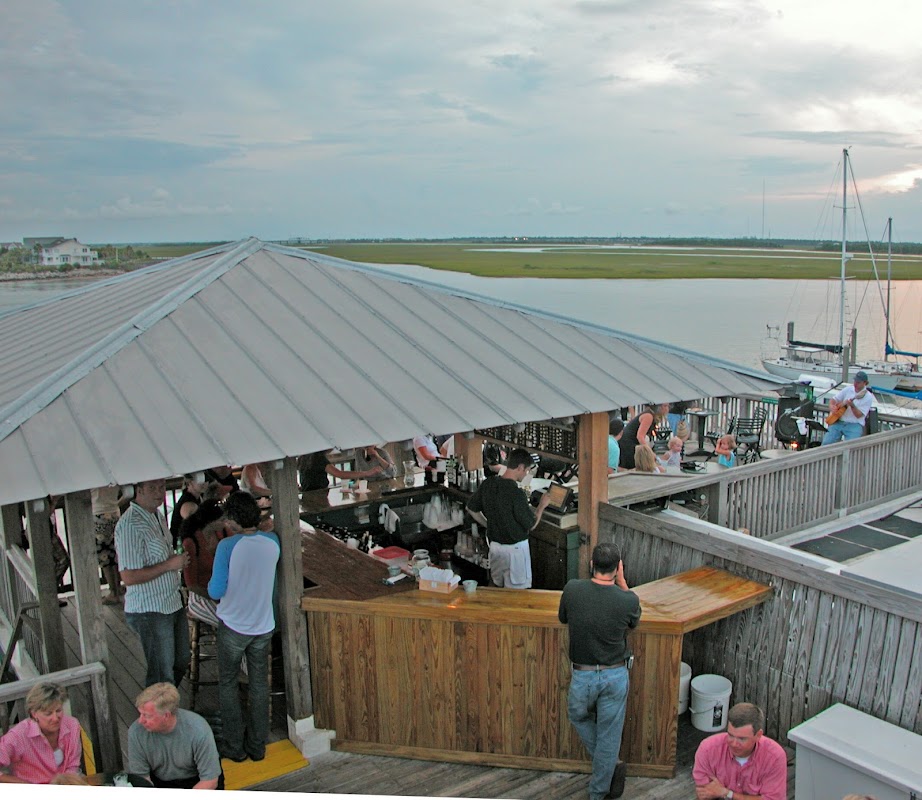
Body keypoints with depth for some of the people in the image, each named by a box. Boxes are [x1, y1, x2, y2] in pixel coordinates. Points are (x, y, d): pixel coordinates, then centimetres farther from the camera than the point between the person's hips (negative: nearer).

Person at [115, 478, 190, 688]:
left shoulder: (158, 515, 7)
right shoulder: (129, 526, -23)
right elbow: (129, 576, -26)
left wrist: (179, 559, 6)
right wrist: (170, 565, -22)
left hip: (172, 603, 9)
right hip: (149, 611, -9)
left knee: (181, 662, 22)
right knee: (162, 675, 3)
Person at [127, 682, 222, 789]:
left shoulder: (199, 730, -28)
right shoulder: (136, 731, -21)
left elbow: (210, 781, -21)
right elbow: (141, 777, -13)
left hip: (195, 781, -3)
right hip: (157, 782, 3)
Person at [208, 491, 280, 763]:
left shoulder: (227, 546, -20)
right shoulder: (272, 541, -7)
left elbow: (216, 591, -18)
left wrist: (211, 585, 3)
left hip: (233, 627, -4)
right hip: (263, 626, 4)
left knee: (228, 684, 15)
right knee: (259, 684, 16)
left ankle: (234, 747, 21)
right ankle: (257, 746, 24)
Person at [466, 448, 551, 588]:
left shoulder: (487, 484, -5)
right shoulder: (516, 493, -25)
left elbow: (471, 508, 9)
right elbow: (531, 525, -15)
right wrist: (542, 505, 0)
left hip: (494, 545, 7)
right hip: (515, 548, -7)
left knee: (496, 589, 21)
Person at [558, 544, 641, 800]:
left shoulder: (572, 590, -15)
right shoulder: (628, 600, -16)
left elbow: (563, 619, 6)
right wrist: (621, 581, 6)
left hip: (583, 676, 0)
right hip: (615, 676, 0)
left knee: (579, 717, 30)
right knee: (609, 736, 16)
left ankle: (610, 766, 30)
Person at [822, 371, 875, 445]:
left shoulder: (868, 397, -4)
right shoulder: (848, 389, 9)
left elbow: (859, 415, -10)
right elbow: (834, 399, 13)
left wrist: (852, 406, -27)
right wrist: (832, 406, -9)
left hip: (855, 425, -3)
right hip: (838, 421, 3)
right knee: (827, 442, -15)